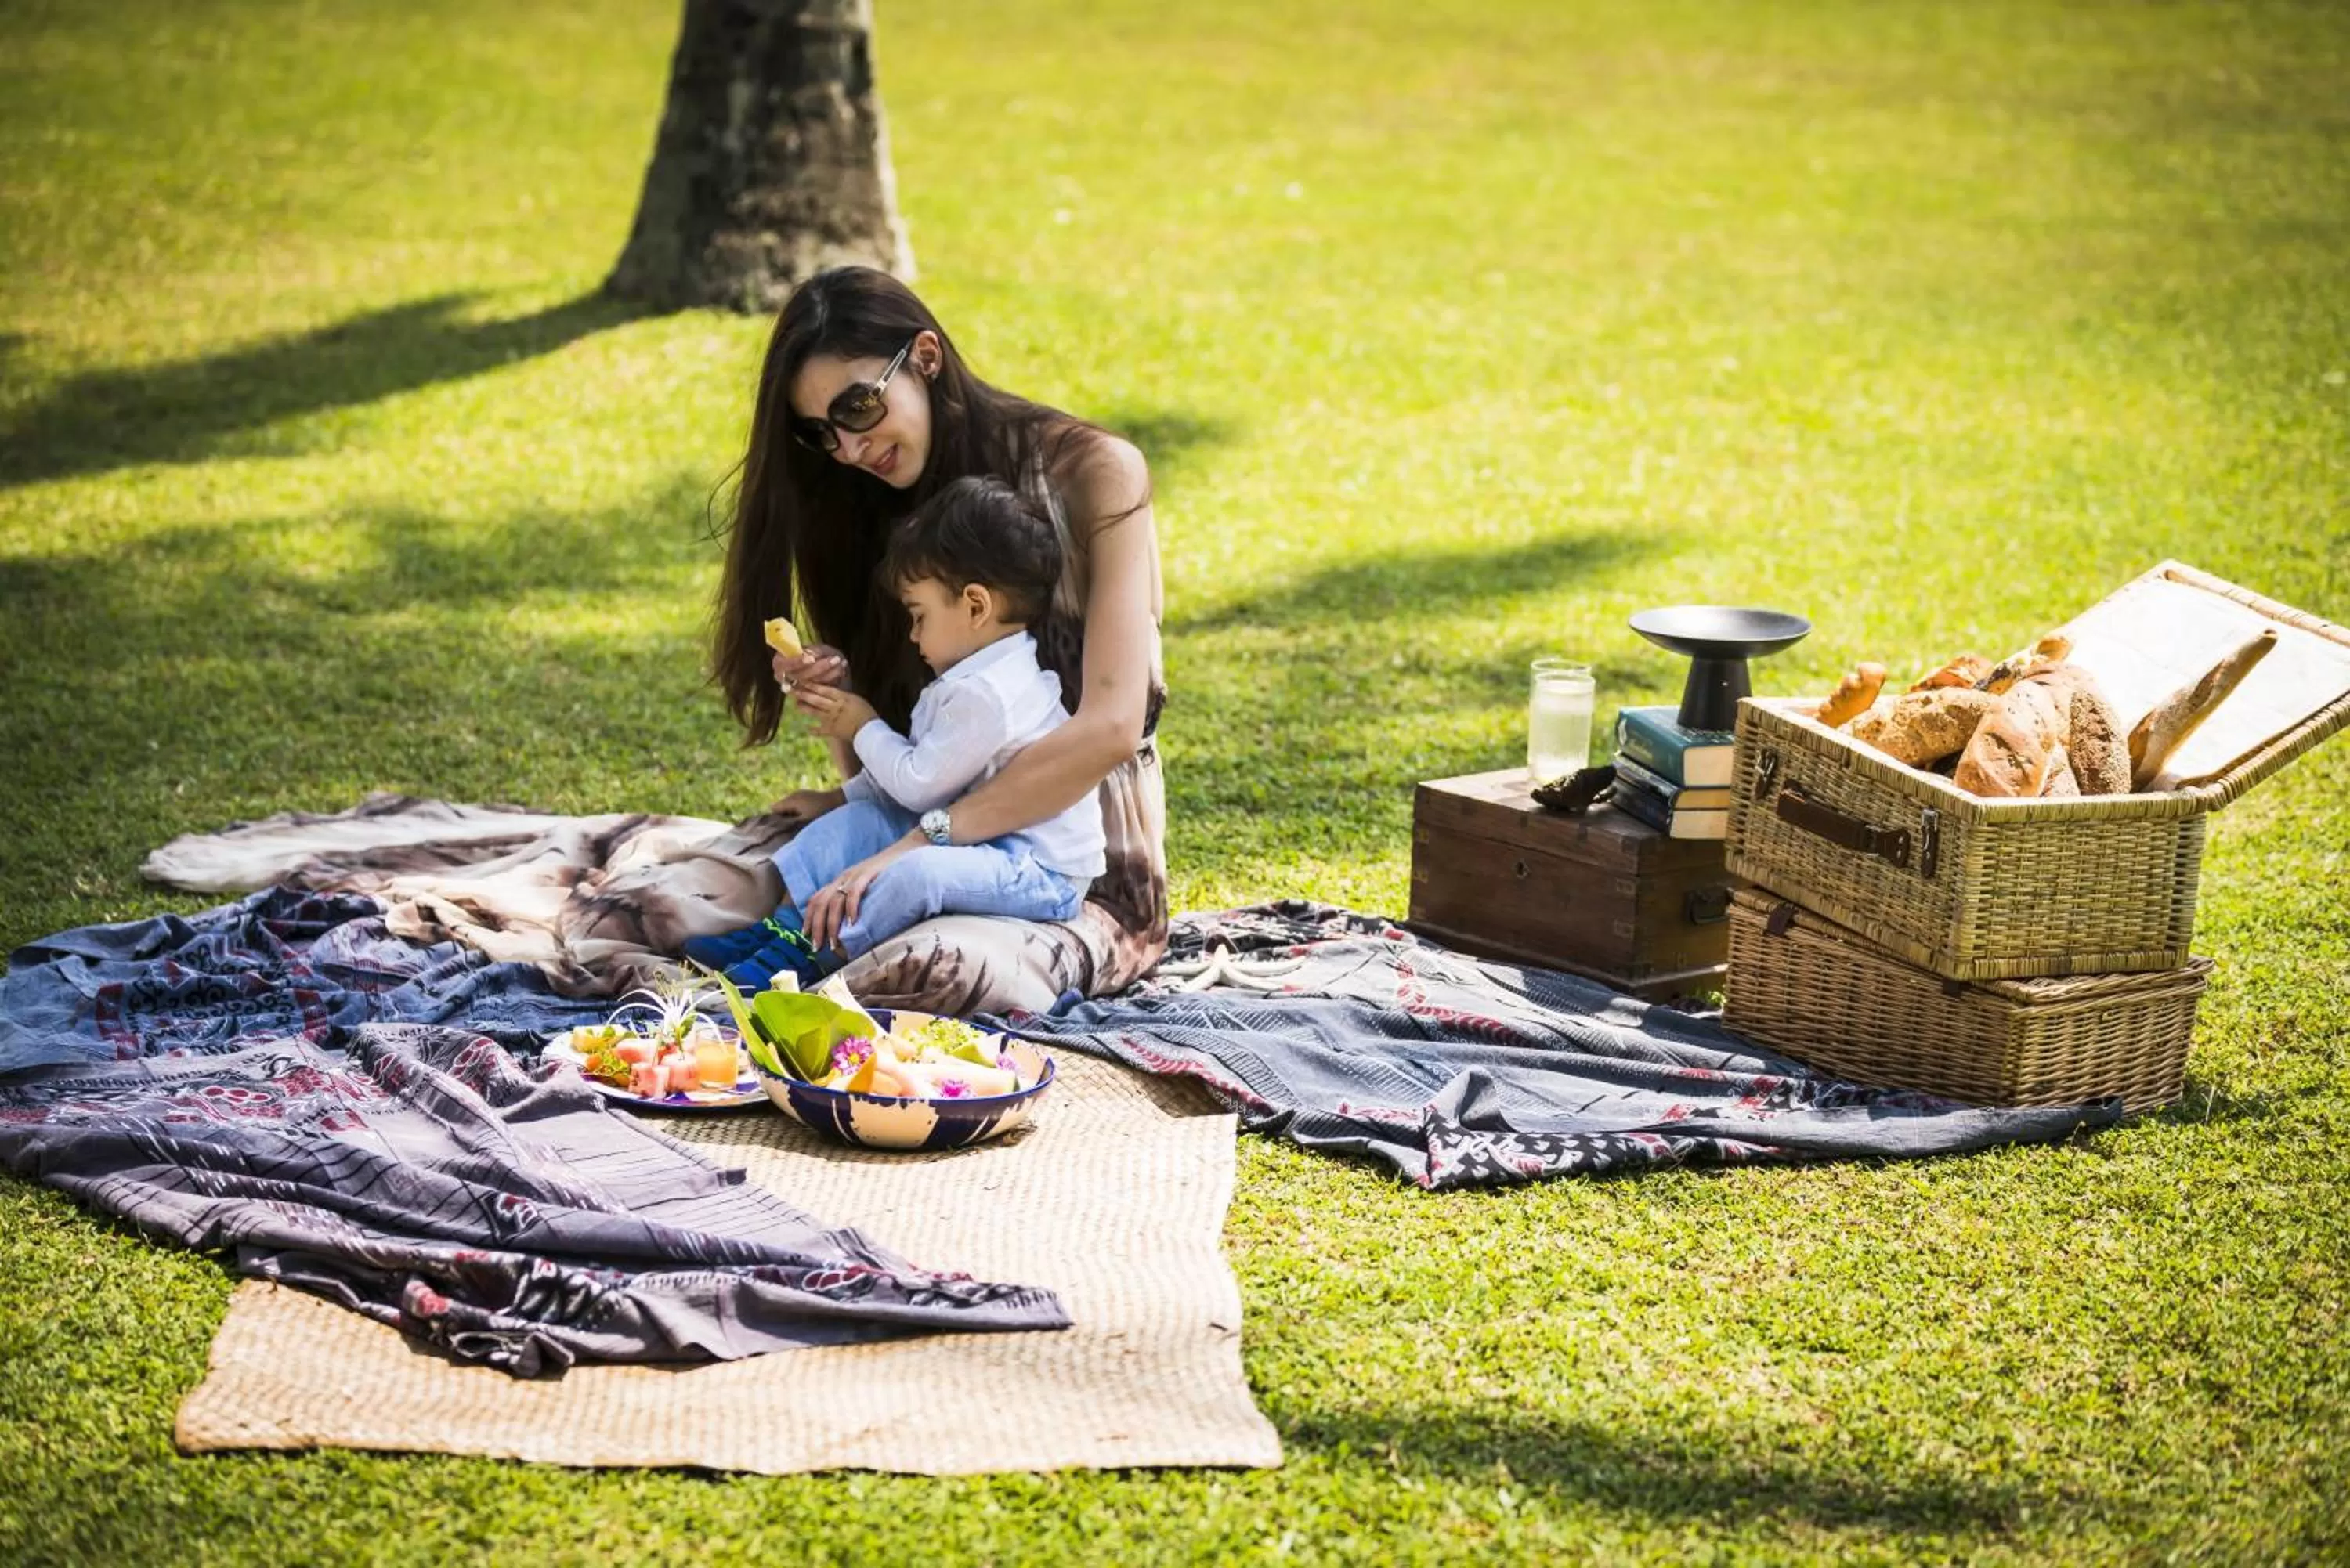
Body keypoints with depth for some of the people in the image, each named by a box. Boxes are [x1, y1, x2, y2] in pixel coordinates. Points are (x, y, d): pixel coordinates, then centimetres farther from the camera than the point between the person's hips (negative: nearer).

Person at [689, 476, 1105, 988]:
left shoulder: (986, 695, -22)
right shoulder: (973, 680, 14)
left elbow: (919, 784, -17)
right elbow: (918, 776, 23)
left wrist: (866, 730, -2)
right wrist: (837, 797, 18)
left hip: (1041, 872, -11)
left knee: (918, 871, -36)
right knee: (854, 821, 5)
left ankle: (810, 953, -26)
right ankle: (781, 925, -3)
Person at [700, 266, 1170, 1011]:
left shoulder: (1093, 473, -9)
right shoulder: (881, 515, 10)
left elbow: (1110, 727, -20)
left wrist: (915, 844, -24)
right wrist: (837, 707, -13)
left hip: (1091, 877, -5)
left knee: (933, 972, -37)